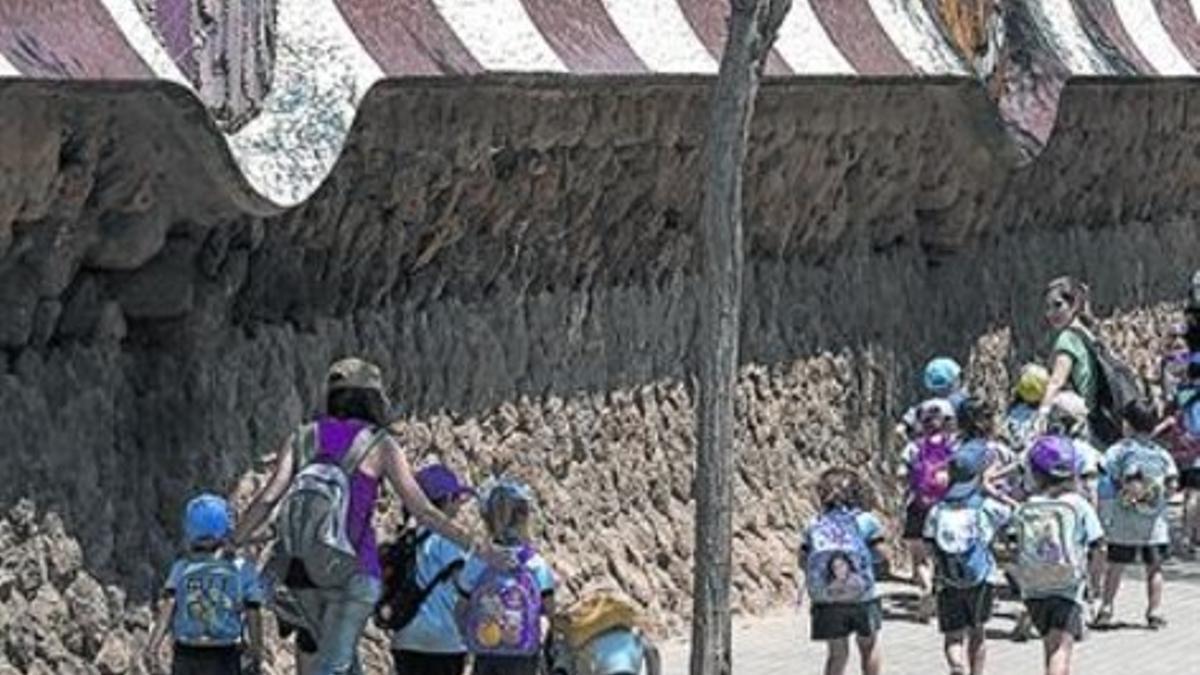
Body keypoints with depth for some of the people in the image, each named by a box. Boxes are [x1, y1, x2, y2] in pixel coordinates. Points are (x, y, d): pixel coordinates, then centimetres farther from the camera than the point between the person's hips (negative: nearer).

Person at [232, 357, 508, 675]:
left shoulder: (301, 439, 8)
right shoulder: (380, 445, 0)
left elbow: (269, 497, -4)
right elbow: (422, 511, -4)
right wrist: (475, 546, 2)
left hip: (303, 570, 4)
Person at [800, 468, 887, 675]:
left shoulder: (815, 526, 6)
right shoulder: (865, 520, -2)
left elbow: (803, 560, 3)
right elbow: (881, 552, -7)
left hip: (826, 600, 2)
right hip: (862, 596, -2)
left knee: (837, 653, 9)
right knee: (869, 646, 20)